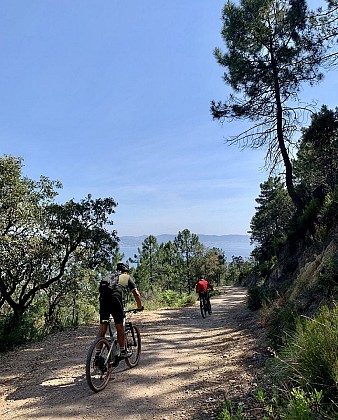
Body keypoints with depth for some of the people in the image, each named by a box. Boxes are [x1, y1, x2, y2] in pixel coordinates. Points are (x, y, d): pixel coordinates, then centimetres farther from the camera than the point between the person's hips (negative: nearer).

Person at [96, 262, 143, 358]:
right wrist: (140, 307, 26)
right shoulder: (127, 278, 22)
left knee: (102, 328, 9)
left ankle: (97, 353, 8)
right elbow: (136, 293, 14)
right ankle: (123, 352, 18)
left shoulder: (109, 277, 33)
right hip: (115, 299, -4)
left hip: (103, 299, 4)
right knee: (120, 327, 9)